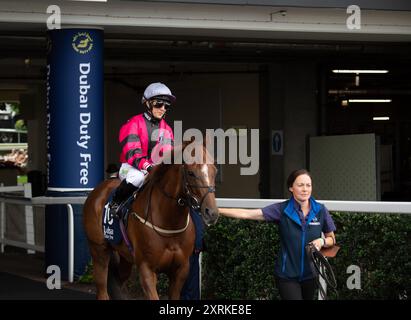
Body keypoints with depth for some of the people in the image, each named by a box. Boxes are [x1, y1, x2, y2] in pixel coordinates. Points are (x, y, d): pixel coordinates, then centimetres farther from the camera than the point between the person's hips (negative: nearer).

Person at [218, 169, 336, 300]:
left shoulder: (321, 211, -4)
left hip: (310, 274, 3)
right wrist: (217, 210, -23)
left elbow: (331, 239, 8)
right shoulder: (281, 210, -11)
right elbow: (247, 214, -15)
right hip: (287, 275, -3)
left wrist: (322, 241, -15)